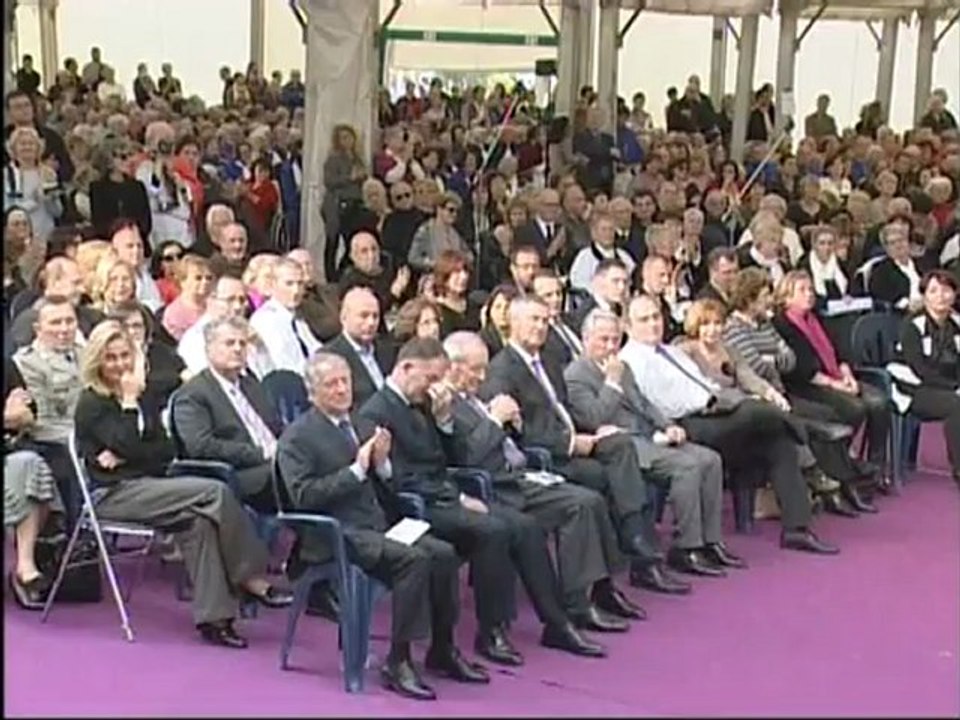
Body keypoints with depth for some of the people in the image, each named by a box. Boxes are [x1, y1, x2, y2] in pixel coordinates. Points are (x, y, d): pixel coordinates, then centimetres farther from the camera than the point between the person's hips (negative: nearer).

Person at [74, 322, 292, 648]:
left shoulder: (144, 399, 17)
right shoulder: (91, 403, -3)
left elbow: (166, 450, 7)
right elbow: (126, 446, -17)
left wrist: (124, 456, -8)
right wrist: (129, 401, -10)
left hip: (146, 487, 6)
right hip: (111, 495, -6)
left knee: (198, 519, -25)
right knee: (214, 492, -23)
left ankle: (212, 616, -25)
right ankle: (250, 580, -17)